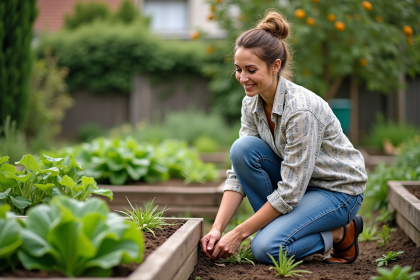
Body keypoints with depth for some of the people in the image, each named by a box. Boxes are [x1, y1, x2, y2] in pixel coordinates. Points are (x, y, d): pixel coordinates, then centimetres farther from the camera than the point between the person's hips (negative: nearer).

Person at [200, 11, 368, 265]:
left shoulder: (301, 109, -31)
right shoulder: (252, 103, -7)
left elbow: (289, 192, -29)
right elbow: (239, 172, -7)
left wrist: (239, 234, -23)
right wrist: (217, 229, -17)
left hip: (339, 190, -7)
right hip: (295, 182, 7)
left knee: (267, 248, -26)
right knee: (243, 148, -20)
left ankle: (340, 234, 0)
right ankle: (275, 226, -3)